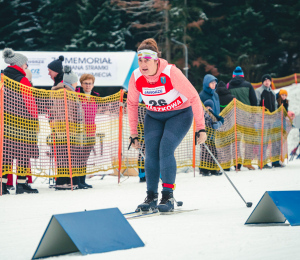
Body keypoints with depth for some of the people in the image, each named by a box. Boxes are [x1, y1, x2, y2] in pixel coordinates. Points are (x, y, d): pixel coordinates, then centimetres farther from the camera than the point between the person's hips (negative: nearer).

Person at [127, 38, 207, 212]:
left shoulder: (171, 72, -27)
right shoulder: (136, 77, -14)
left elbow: (193, 97, -20)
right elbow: (132, 104, 4)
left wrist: (201, 127, -21)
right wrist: (133, 133, 4)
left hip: (179, 114, -4)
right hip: (154, 117, 4)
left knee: (166, 150, -21)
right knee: (151, 153, -11)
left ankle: (168, 197, -14)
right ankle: (151, 197, 1)